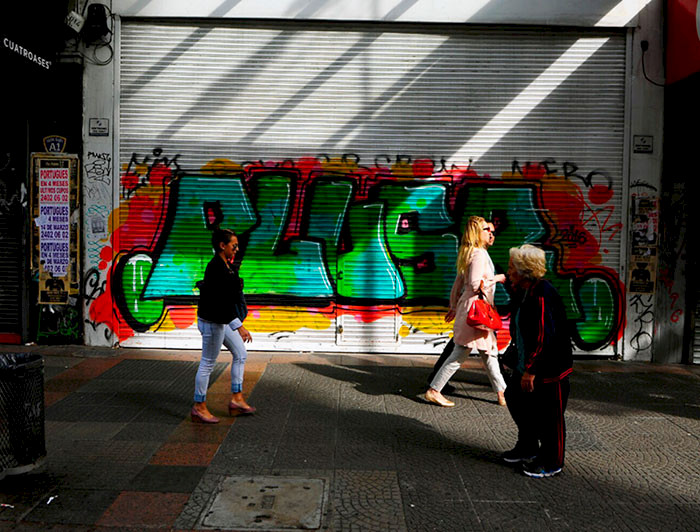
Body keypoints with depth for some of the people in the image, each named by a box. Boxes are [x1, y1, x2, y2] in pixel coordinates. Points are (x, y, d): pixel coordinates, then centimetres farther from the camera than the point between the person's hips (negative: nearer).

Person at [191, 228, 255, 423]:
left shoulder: (225, 265, 7)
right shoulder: (216, 268, -23)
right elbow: (220, 301, -29)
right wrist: (239, 326, -30)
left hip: (223, 320, 10)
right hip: (212, 321, -10)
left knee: (240, 354, 15)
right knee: (208, 364, 1)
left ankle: (236, 399, 22)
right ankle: (199, 408, 15)